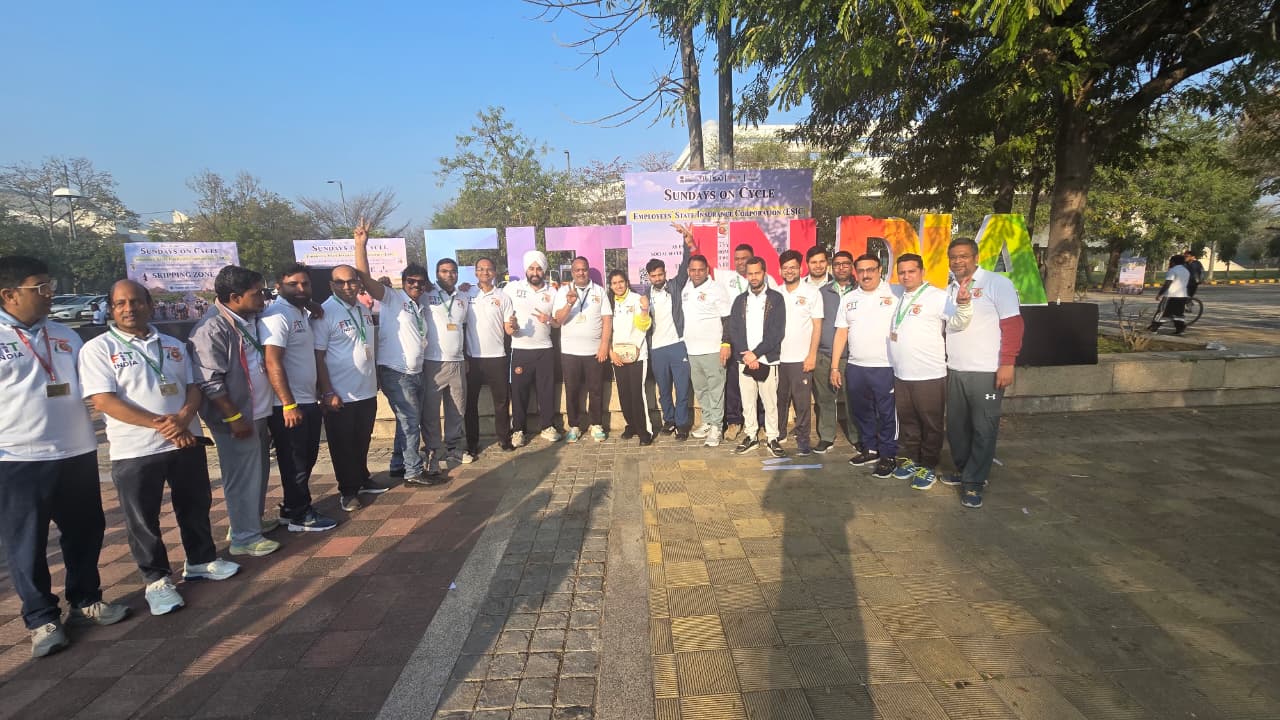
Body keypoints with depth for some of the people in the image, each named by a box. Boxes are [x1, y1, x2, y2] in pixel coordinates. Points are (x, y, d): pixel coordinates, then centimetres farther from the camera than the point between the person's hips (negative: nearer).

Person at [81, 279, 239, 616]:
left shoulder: (174, 345, 11)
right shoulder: (98, 348, -4)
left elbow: (194, 387, 7)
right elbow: (103, 400, -13)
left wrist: (183, 418, -14)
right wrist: (160, 424, -20)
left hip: (186, 441, 4)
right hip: (135, 450, -4)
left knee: (195, 506, 15)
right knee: (143, 519, 7)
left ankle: (201, 560, 33)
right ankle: (157, 579, 22)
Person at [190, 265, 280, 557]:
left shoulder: (250, 319, 7)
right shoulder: (212, 328, -19)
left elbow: (259, 362, 24)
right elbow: (210, 381, -21)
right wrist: (234, 417, -19)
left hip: (258, 412, 9)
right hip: (236, 417, -9)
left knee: (258, 471, 19)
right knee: (243, 476, 1)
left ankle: (254, 519, 35)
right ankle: (245, 538, 12)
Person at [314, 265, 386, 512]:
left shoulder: (364, 309, 8)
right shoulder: (324, 313, -13)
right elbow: (317, 357, -15)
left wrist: (375, 377, 16)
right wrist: (328, 393, -18)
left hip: (367, 391, 6)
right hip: (340, 395, -6)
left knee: (363, 441, 19)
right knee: (343, 445, 7)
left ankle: (362, 480, 35)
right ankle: (348, 491, 20)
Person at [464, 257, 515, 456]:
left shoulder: (503, 296, 4)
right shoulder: (467, 294, 2)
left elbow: (508, 328, 6)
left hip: (497, 357, 0)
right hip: (472, 357, 0)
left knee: (501, 400, 7)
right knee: (470, 402, 6)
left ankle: (504, 437, 21)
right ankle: (472, 443, 16)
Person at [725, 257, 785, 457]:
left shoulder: (776, 299, 0)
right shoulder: (740, 300, 10)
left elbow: (777, 332, -7)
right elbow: (732, 329, 4)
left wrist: (756, 353, -12)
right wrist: (746, 355, -8)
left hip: (767, 360, -3)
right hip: (744, 360, 3)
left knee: (770, 402, 1)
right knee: (747, 401, 8)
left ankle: (772, 438, 12)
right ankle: (751, 436, 19)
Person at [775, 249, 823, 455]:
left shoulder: (812, 292, -1)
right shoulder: (776, 293, 8)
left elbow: (817, 326, -2)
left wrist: (812, 355, -8)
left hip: (801, 358, -3)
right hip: (778, 357, 3)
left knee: (802, 401, -1)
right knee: (780, 399, 10)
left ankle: (803, 438, 10)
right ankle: (778, 434, 23)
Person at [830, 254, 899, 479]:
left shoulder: (893, 295, -4)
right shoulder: (849, 299, 11)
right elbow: (841, 333, 11)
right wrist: (834, 366, 7)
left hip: (886, 368, -5)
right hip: (855, 367, 5)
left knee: (887, 415, 3)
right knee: (861, 412, 15)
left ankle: (887, 456, 16)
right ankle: (870, 449, 30)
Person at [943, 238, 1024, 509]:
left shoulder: (997, 283, -7)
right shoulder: (949, 290, 12)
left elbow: (1013, 324, -11)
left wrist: (1007, 364, -16)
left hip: (986, 372, -6)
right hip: (954, 371, 6)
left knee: (983, 429, 1)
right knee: (956, 425, 14)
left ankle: (974, 482, 10)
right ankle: (964, 470, 30)